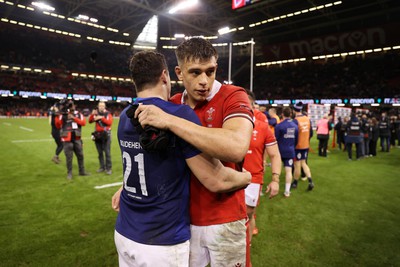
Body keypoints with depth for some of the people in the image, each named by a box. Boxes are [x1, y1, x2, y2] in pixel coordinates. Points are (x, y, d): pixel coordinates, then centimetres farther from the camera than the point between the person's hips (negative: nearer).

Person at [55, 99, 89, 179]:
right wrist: (58, 116, -19)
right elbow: (58, 126, -7)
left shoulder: (78, 114, 6)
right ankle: (69, 173, 16)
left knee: (80, 155, 11)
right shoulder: (63, 115, -1)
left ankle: (82, 171, 25)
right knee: (69, 157, 2)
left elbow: (83, 122, -9)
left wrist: (74, 118, -17)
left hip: (77, 139, 3)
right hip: (67, 140, -3)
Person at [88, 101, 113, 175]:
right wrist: (92, 114, -15)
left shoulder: (108, 114, -2)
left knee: (107, 152, -6)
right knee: (100, 152, 10)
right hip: (97, 135, 4)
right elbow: (90, 121, -2)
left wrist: (102, 118, -21)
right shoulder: (96, 114, 9)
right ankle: (102, 167, 19)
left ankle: (108, 168, -1)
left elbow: (109, 122, -16)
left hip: (106, 135, -4)